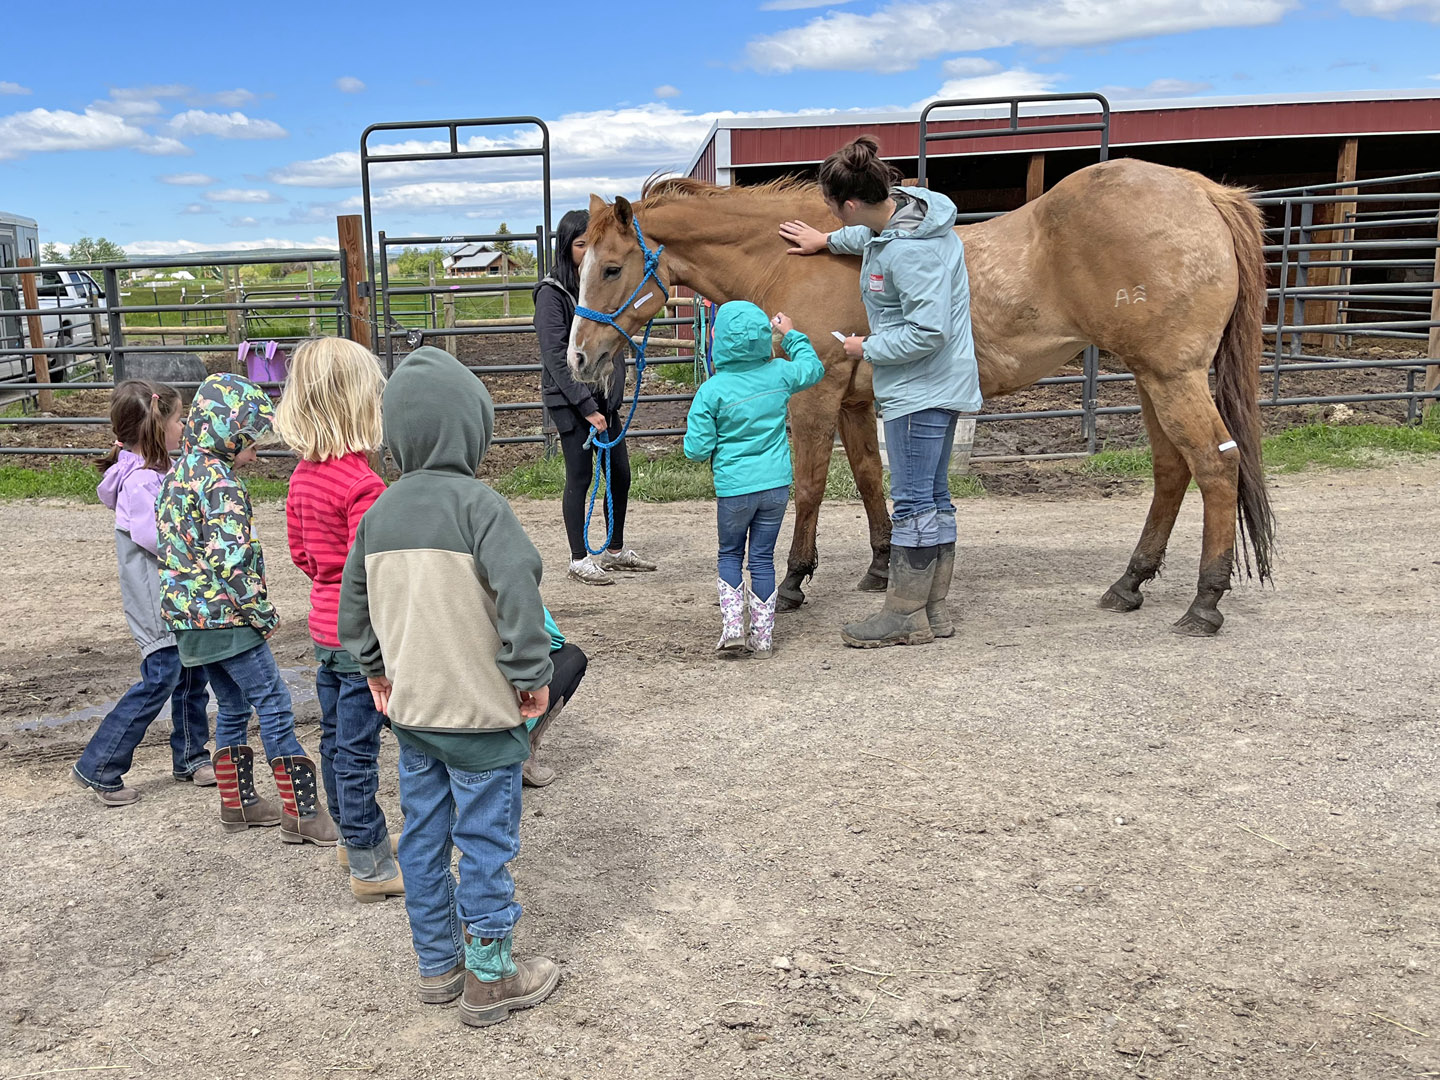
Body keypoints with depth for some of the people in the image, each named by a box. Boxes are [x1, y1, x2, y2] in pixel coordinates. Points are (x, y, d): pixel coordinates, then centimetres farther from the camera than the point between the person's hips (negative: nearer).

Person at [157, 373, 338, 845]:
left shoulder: (176, 476, 12)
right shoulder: (219, 482, -18)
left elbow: (171, 548, 17)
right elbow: (230, 558, -25)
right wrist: (262, 610, -15)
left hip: (189, 617, 9)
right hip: (227, 617, -9)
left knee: (232, 708, 19)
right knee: (275, 707, -4)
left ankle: (237, 803, 29)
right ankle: (302, 814, -1)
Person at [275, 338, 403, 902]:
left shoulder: (303, 474, 3)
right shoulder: (362, 485, -24)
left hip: (325, 627, 9)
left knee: (336, 737, 20)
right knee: (358, 750, 1)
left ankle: (353, 836, 38)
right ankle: (370, 866, 13)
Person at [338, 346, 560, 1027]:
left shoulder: (379, 510, 5)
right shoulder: (477, 502, -17)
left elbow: (354, 600, 13)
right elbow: (517, 590, -25)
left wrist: (375, 669, 23)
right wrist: (531, 673, -15)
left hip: (410, 709, 7)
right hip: (480, 712, -7)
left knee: (422, 835, 16)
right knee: (486, 842, 5)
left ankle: (437, 964, 30)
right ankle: (489, 978, 17)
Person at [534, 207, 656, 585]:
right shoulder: (553, 293, -10)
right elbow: (557, 358, -15)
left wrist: (617, 395, 9)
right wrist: (587, 408, -18)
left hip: (605, 397, 7)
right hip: (570, 400, -7)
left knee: (621, 473, 11)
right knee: (580, 477, -1)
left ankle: (616, 550, 27)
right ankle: (579, 559, 12)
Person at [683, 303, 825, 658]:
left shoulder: (712, 391, -14)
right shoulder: (780, 374, -4)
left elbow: (696, 449, -11)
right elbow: (814, 369, 19)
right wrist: (791, 334, 28)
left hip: (734, 488, -3)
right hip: (777, 483, 3)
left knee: (729, 554, 17)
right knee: (763, 557, 12)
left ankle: (732, 628, 5)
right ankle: (762, 636, 15)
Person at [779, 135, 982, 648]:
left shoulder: (910, 251, -25)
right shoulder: (903, 208, 5)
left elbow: (927, 331, -27)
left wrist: (867, 349, -15)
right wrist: (829, 242, 31)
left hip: (918, 388, -10)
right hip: (940, 384, 10)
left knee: (912, 500, -2)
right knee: (935, 497, 13)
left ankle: (906, 615, 7)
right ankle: (934, 609, 22)